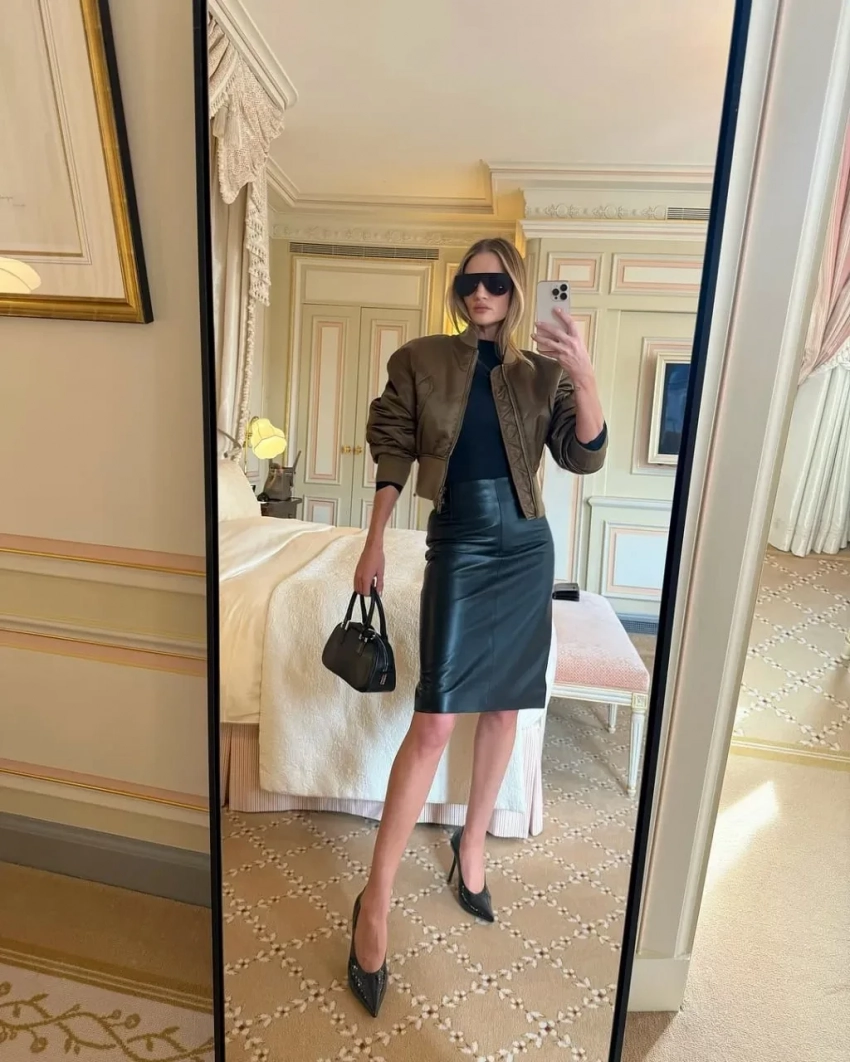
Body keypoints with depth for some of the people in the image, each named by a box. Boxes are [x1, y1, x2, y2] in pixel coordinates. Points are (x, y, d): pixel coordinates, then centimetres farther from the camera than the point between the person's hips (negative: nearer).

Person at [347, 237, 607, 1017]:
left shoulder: (539, 373, 6)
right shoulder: (420, 360, 2)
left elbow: (585, 457, -5)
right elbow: (393, 455, 2)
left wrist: (585, 379, -20)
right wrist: (373, 543, -1)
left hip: (526, 546, 3)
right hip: (458, 543, -3)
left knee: (503, 707, 11)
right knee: (436, 720, -10)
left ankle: (472, 844, 35)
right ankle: (376, 901, 5)